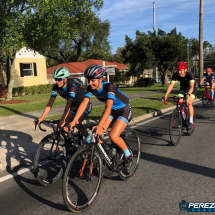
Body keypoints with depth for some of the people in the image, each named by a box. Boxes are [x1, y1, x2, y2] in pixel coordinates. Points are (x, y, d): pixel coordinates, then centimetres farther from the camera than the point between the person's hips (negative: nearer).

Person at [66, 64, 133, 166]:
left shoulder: (109, 86, -32)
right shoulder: (90, 88, -14)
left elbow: (108, 107, -43)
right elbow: (83, 104, -21)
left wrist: (100, 125, -55)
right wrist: (74, 121, -33)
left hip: (124, 110, -6)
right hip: (112, 111, 7)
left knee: (113, 136, -23)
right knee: (97, 134, -10)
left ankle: (128, 154, 4)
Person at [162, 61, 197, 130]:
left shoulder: (190, 74, -32)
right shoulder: (175, 75, -22)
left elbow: (191, 86, -43)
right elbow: (171, 85, -29)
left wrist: (188, 95, -61)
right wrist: (165, 95, -42)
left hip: (192, 89, -4)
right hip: (182, 88, 4)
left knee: (189, 103, -24)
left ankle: (191, 122, -16)